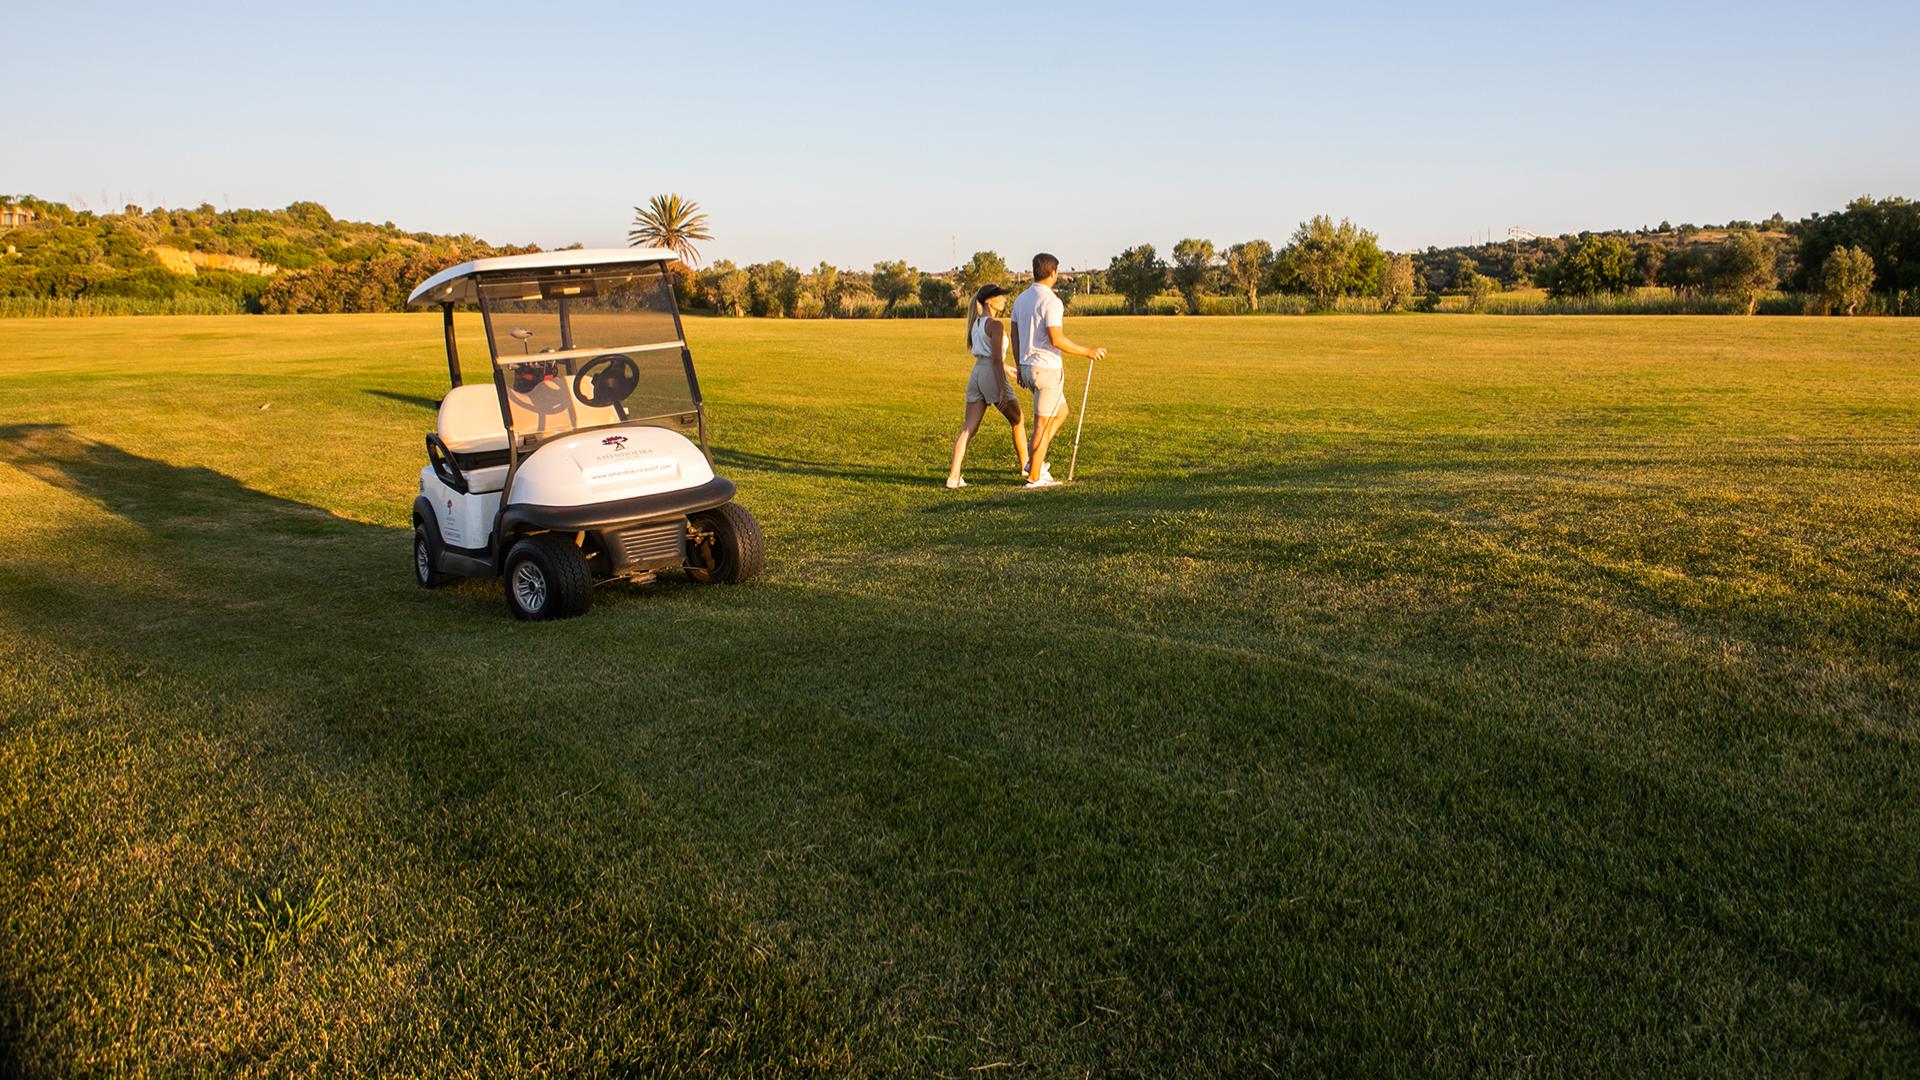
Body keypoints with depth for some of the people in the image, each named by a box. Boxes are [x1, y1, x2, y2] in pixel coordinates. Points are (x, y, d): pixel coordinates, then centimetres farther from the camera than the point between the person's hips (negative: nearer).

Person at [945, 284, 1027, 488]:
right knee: (1018, 420, 14)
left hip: (976, 374, 7)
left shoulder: (976, 323, 15)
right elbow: (996, 358, -17)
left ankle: (953, 476, -10)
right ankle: (1025, 466, 25)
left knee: (968, 428, 0)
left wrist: (1006, 367, 34)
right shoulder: (995, 325, -10)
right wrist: (1002, 389, -19)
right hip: (992, 375, -7)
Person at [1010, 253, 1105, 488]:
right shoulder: (1051, 301, -16)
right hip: (1047, 369, -9)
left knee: (1061, 412, 22)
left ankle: (1034, 461, 17)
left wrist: (1020, 368, 21)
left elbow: (1015, 337, 14)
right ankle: (1034, 477, 4)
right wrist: (1087, 351, -13)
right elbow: (1057, 340, -22)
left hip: (1028, 367, 9)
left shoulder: (1021, 299, 10)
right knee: (1043, 423, -1)